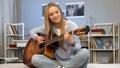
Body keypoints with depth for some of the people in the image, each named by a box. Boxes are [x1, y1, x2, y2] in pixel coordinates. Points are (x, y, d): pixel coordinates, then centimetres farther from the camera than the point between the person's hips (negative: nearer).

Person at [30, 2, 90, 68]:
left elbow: (78, 49, -10)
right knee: (35, 58, -23)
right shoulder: (47, 27, 4)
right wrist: (37, 37, -1)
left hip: (71, 60, -2)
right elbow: (33, 31, 21)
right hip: (57, 61, 3)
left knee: (85, 52, -34)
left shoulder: (72, 26, -7)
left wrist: (72, 42, -33)